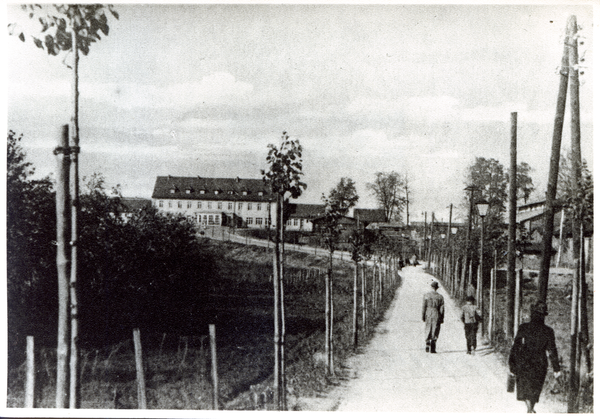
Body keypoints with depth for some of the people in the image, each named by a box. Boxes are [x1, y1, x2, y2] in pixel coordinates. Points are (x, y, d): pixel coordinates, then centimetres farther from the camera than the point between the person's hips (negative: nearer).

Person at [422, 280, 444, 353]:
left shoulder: (426, 295, -2)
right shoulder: (440, 297, -2)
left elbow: (424, 307, -1)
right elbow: (442, 309, 0)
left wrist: (423, 316, 5)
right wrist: (442, 318, 6)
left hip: (428, 315, 1)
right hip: (436, 315, -1)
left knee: (427, 331, 12)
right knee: (435, 332, 4)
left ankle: (427, 346, 2)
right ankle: (432, 349, 1)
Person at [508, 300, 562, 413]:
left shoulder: (523, 328, -10)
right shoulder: (548, 331, -6)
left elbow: (515, 347, -8)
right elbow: (552, 351, -3)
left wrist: (512, 364, 0)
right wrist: (556, 368, 5)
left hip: (524, 364, -2)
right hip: (540, 365, 2)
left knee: (525, 389, 8)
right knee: (535, 390, 19)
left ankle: (530, 409, -13)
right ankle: (531, 409, 29)